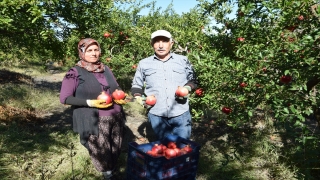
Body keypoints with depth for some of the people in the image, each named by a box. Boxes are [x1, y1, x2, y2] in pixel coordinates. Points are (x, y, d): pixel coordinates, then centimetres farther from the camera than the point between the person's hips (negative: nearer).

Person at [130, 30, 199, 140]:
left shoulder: (183, 60, 5)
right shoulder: (144, 63, 7)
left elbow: (193, 80, 14)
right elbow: (136, 85, 15)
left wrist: (188, 88, -8)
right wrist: (139, 98, -5)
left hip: (181, 115, 0)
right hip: (156, 115, 1)